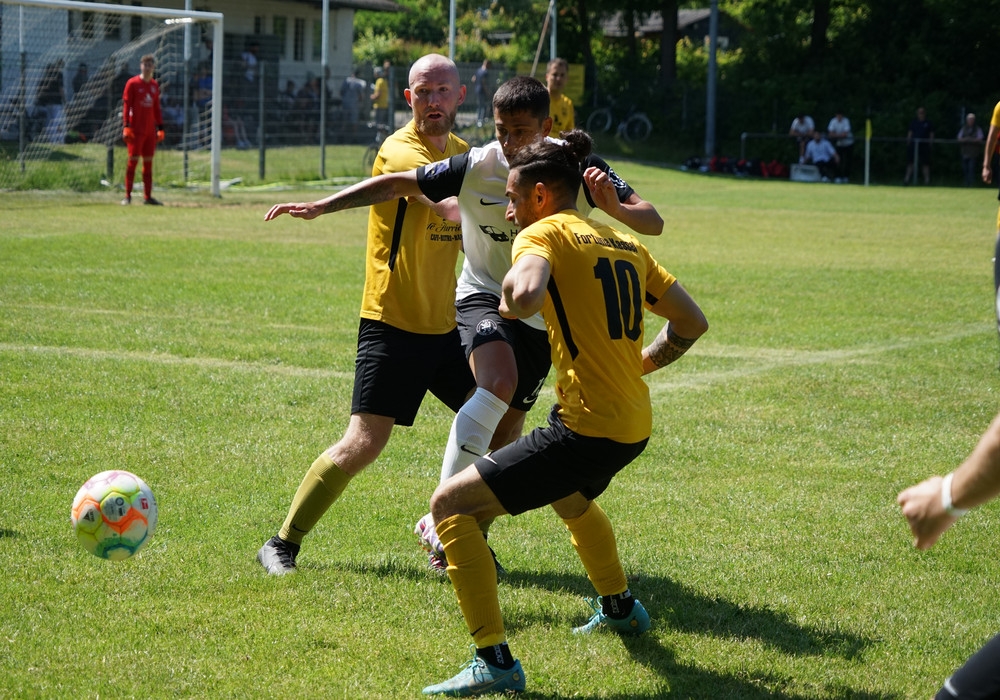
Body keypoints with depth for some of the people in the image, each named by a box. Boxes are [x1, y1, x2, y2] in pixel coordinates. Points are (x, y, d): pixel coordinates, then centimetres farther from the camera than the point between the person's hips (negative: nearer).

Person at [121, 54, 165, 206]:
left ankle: (147, 196, 10)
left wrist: (160, 127, 14)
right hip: (136, 129, -5)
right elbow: (126, 105, -6)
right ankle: (127, 196, -3)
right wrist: (127, 126, -14)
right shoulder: (132, 83, -3)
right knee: (133, 160, -6)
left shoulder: (155, 85, 14)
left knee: (148, 162, 6)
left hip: (150, 130, 5)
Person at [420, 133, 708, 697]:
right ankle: (620, 608, 60)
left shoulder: (544, 233, -7)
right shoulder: (626, 243, 15)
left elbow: (526, 296, -30)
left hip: (587, 427, -9)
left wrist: (509, 303, -8)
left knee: (451, 504, -6)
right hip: (635, 424, 9)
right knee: (571, 498, 41)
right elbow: (692, 322, 17)